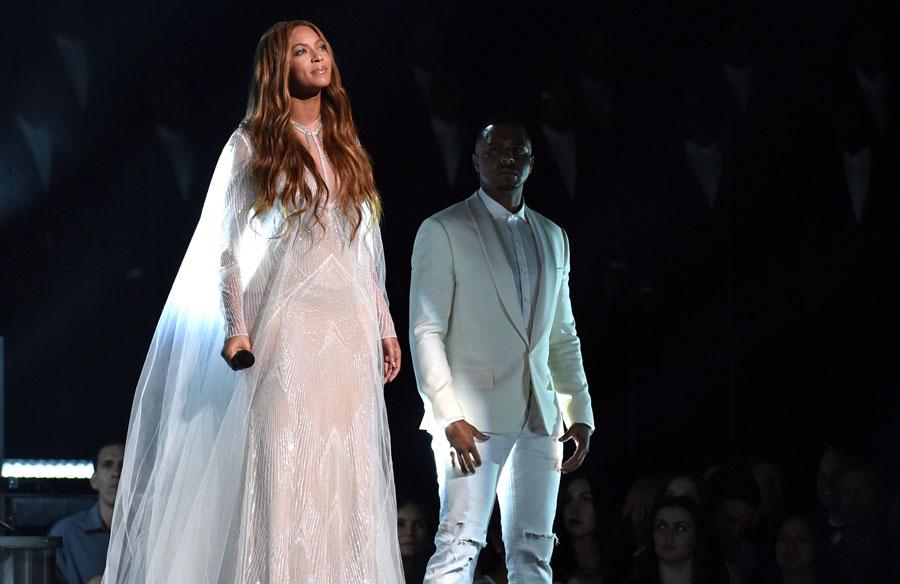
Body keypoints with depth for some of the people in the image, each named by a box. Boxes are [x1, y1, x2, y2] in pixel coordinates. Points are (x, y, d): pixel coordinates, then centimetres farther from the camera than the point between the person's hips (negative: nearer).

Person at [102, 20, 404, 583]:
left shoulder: (346, 149, 17)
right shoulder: (255, 145, 3)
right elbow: (227, 246, 0)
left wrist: (386, 327, 13)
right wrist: (235, 328, -10)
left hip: (351, 325, 5)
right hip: (288, 323, -5)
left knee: (349, 471, 0)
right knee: (284, 467, -10)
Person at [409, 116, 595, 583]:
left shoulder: (553, 238, 18)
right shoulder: (443, 230, 1)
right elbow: (426, 333, -5)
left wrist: (579, 414, 11)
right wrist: (449, 417, -15)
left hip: (538, 418, 6)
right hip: (474, 416, -5)